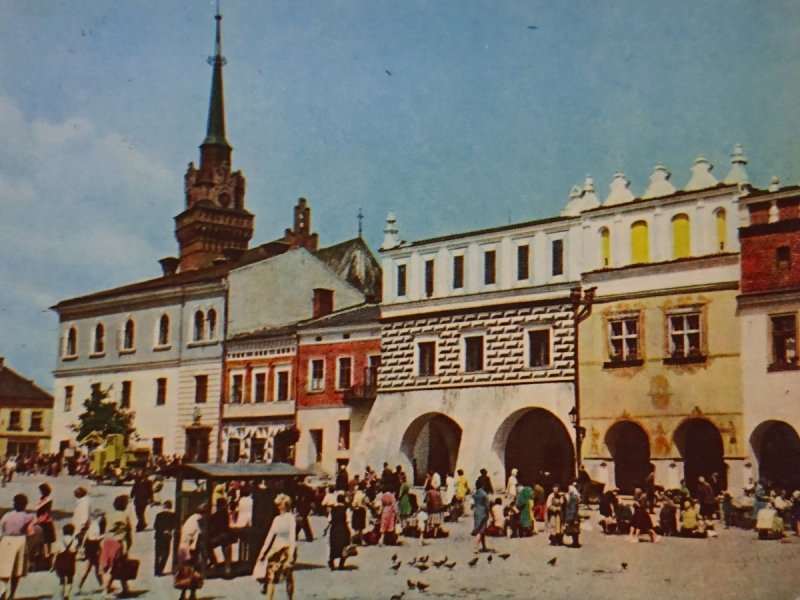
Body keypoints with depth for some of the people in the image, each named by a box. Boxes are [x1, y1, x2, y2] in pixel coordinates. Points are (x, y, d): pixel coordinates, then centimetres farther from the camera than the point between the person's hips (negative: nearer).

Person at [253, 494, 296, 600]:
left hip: (287, 549, -5)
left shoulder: (290, 518, -8)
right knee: (270, 575, -1)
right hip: (276, 549, 5)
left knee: (288, 576, 3)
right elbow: (270, 535, 11)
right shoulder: (277, 519, 9)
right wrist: (263, 551, 7)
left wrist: (291, 554, -19)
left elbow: (292, 536, -13)